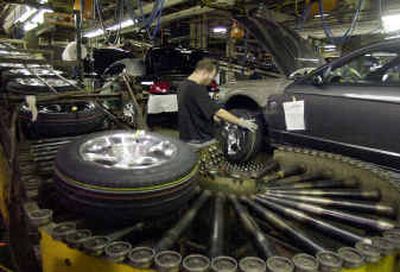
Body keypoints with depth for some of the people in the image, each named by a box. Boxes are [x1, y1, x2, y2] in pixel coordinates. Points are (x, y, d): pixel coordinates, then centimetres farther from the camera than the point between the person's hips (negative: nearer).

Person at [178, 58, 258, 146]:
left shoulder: (184, 85, 8)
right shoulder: (196, 89, -22)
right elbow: (217, 111, -22)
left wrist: (214, 117, 14)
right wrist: (241, 122, -15)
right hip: (199, 140, -10)